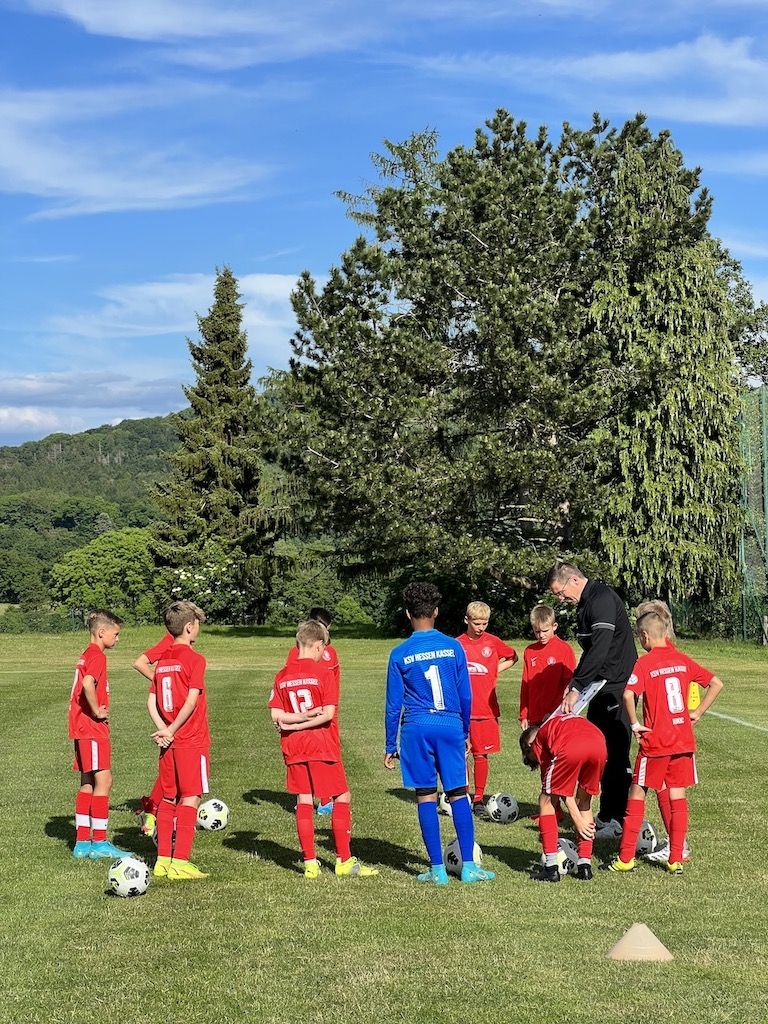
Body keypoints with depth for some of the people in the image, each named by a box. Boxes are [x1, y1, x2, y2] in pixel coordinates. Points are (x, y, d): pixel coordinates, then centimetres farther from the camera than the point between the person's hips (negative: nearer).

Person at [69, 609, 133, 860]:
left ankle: (82, 842, 14)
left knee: (88, 784, 12)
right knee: (103, 780, -8)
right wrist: (97, 711, -20)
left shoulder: (87, 656, 16)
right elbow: (88, 684, -31)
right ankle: (99, 842, -6)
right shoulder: (97, 656, -14)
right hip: (93, 729, -10)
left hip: (83, 728, 10)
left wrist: (96, 711, 9)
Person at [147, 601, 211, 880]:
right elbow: (191, 702, -17)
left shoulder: (162, 660, 10)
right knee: (190, 798, -4)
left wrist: (163, 729, -2)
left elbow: (151, 701, 6)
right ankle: (180, 862, -8)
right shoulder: (194, 659, -10)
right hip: (192, 740, -7)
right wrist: (172, 730, -8)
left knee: (168, 799, 13)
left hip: (170, 741, 7)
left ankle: (163, 859, 15)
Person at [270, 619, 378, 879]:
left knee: (304, 800, 8)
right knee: (342, 797, 6)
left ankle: (310, 862, 7)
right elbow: (328, 714, -16)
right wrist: (310, 717, -8)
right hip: (322, 744, -5)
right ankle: (344, 861, 6)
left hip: (293, 748, 5)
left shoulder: (282, 676, 4)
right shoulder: (324, 673, -8)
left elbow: (276, 716, -3)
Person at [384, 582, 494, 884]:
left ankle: (437, 868, 6)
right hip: (450, 726, 1)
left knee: (426, 796, 4)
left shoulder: (400, 654, -2)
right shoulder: (454, 647, 2)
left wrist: (389, 746, 9)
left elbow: (394, 704, 1)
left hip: (416, 729, -1)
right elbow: (465, 696, 6)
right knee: (458, 794, 7)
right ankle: (468, 866, 7)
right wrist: (464, 732, 20)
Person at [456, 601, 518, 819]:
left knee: (480, 755, 6)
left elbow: (513, 657, 20)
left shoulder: (492, 642, 3)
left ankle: (479, 799, 13)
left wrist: (498, 669, 5)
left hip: (486, 709, 1)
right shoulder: (457, 644, -2)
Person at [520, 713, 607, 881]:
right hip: (599, 746, 5)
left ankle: (551, 868, 14)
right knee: (584, 802, 27)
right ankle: (585, 865, 24)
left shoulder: (538, 742, 29)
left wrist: (578, 820, 20)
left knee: (546, 802, 17)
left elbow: (562, 789, 20)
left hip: (571, 748, -4)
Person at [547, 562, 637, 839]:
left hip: (618, 684, -10)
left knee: (615, 752, -6)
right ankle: (606, 814, 20)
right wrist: (575, 684, 9)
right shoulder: (586, 603, 14)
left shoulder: (602, 600, -18)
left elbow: (599, 650, -26)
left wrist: (577, 688, -26)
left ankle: (616, 819, -1)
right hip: (602, 685, 10)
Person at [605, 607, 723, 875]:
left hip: (655, 742, -5)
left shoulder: (644, 663, -10)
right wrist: (697, 713, 10)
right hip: (683, 740, 5)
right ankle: (676, 860, 10)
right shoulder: (682, 660, 6)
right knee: (677, 796, 10)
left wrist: (634, 724, -13)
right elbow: (716, 684, 9)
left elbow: (628, 694, -26)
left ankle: (626, 857, 8)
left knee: (637, 793, 6)